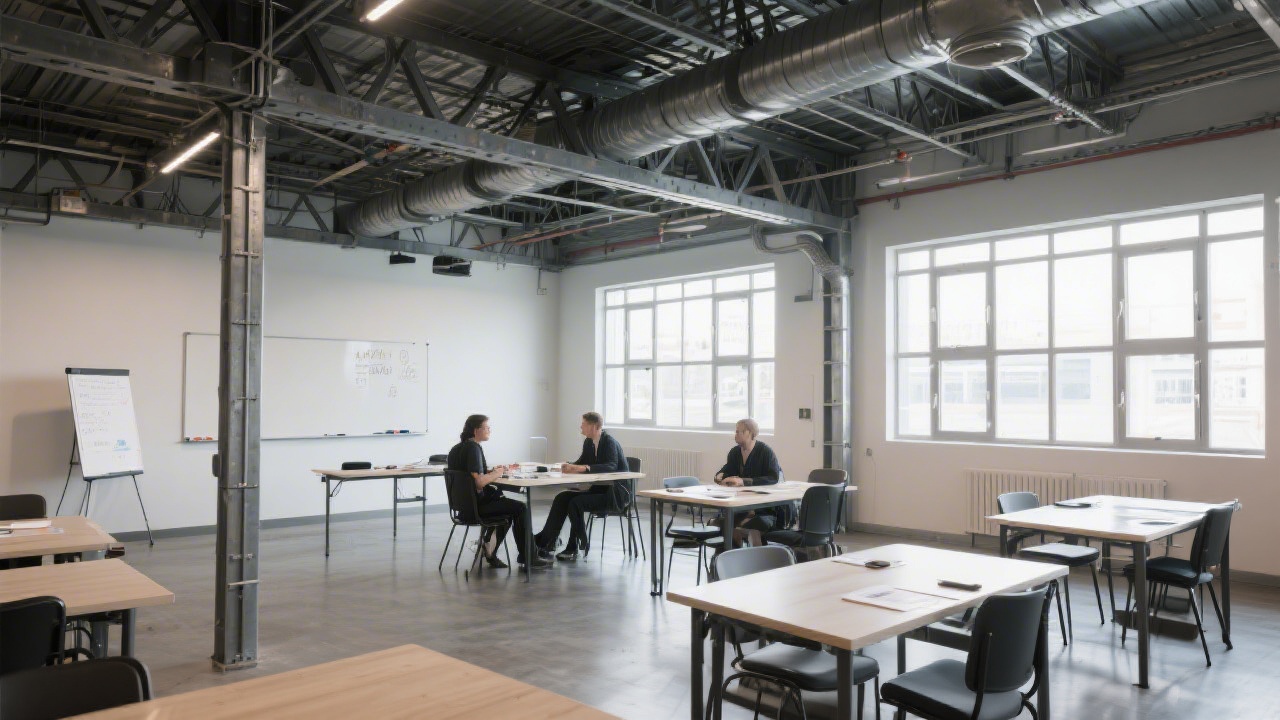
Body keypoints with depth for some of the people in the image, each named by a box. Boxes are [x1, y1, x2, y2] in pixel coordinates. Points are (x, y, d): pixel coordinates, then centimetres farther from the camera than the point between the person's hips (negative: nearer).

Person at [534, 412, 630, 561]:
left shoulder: (610, 442, -17)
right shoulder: (588, 442, 7)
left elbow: (611, 466, -32)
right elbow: (582, 463, 14)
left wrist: (585, 468, -42)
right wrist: (570, 466, -9)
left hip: (616, 492, -8)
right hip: (598, 488, 8)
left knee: (576, 503, -25)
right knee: (562, 498, -6)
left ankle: (573, 549, -14)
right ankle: (545, 541, -9)